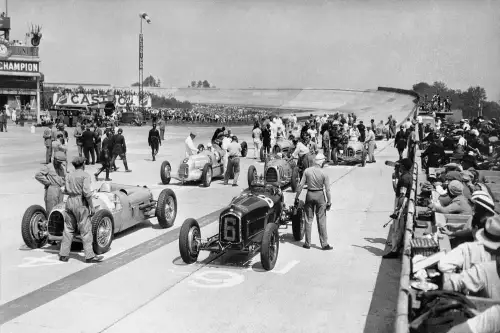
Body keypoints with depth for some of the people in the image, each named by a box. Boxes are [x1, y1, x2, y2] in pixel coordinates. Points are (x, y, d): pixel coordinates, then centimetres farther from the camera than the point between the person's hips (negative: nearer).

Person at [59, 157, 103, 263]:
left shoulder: (69, 176, 12)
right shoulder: (85, 175, -7)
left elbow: (66, 191, 8)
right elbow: (86, 192, -16)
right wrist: (91, 206, -11)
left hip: (69, 202, 6)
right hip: (80, 203, -6)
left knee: (68, 229, 11)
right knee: (86, 230, -3)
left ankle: (63, 254, 13)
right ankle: (89, 256, -3)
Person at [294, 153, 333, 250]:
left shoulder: (307, 171, -7)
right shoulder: (324, 174, -11)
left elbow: (301, 185, -6)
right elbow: (327, 189, -9)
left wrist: (296, 197, 2)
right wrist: (329, 202, 0)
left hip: (309, 195, 2)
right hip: (320, 195, -2)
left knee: (308, 220, 11)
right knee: (321, 220, 5)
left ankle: (307, 243, 16)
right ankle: (324, 244, 8)